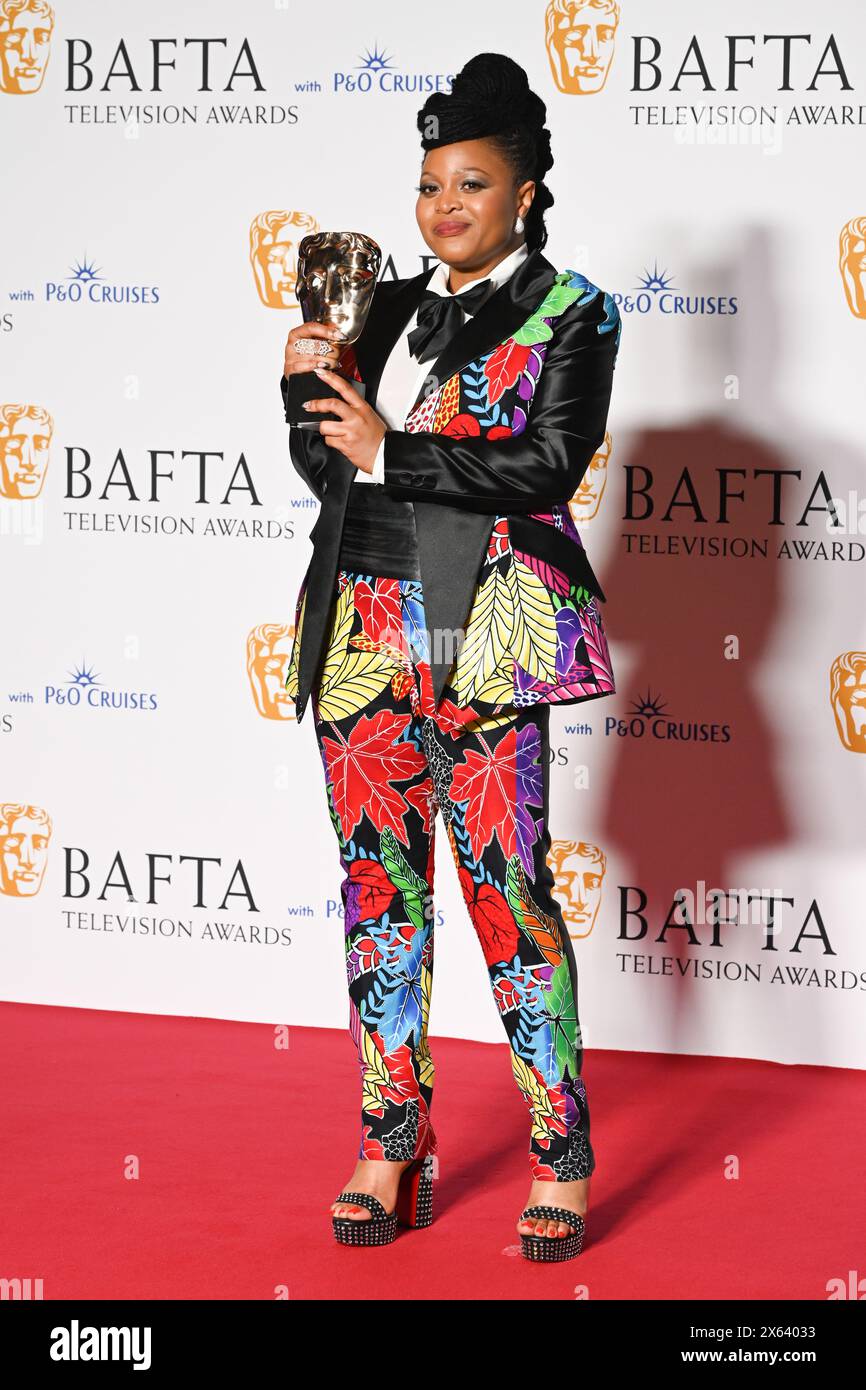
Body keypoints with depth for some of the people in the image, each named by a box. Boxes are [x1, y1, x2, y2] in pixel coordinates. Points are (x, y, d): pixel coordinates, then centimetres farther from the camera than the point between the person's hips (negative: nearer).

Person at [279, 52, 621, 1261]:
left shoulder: (569, 314, 2)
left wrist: (389, 452, -12)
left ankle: (562, 1158, 3)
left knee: (504, 877, -7)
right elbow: (323, 466, 19)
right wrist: (309, 388, 0)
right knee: (377, 878, 6)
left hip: (482, 637, -5)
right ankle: (392, 1149, 15)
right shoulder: (389, 308, 17)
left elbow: (550, 466, -12)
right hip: (362, 629, 5)